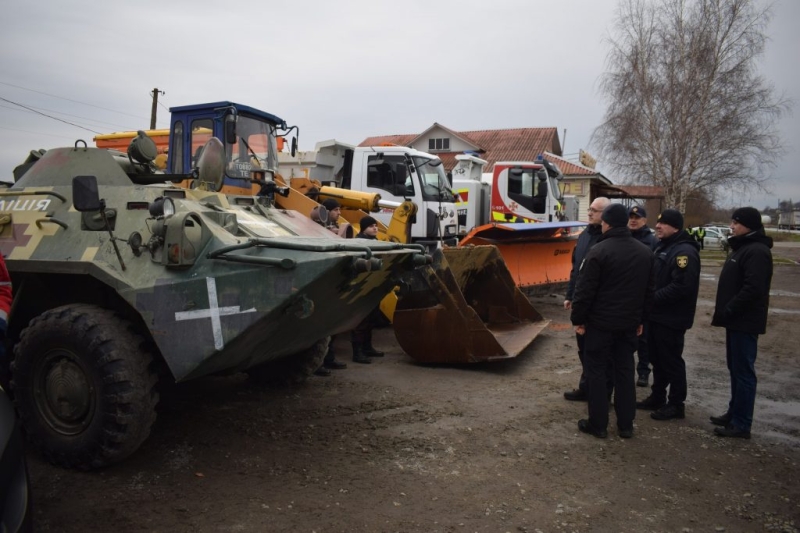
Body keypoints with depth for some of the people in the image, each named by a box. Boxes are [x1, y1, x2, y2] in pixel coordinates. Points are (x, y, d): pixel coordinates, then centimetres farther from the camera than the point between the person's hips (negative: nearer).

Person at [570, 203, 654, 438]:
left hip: (600, 322, -6)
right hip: (629, 323, 6)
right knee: (625, 371, 12)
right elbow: (648, 291, 15)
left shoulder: (599, 251, -15)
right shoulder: (645, 252, 8)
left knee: (597, 372, 3)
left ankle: (598, 424, 8)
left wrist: (578, 318, -6)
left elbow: (585, 290, -15)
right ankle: (626, 425, 18)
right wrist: (640, 319, 22)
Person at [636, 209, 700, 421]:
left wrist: (654, 299, -22)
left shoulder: (685, 251, -18)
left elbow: (682, 286, -27)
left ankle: (676, 404, 11)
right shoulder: (661, 246, 14)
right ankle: (657, 397, 30)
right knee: (657, 359, 18)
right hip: (656, 314, 10)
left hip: (672, 318, -10)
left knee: (672, 361, 0)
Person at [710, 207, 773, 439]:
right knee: (736, 368, 17)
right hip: (737, 320, 10)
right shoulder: (743, 247, 16)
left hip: (745, 322, -10)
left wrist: (727, 311, -19)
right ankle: (734, 413, 28)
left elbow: (753, 289, -25)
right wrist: (725, 312, 12)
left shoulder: (757, 251, -17)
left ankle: (741, 424, 2)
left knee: (743, 371, -4)